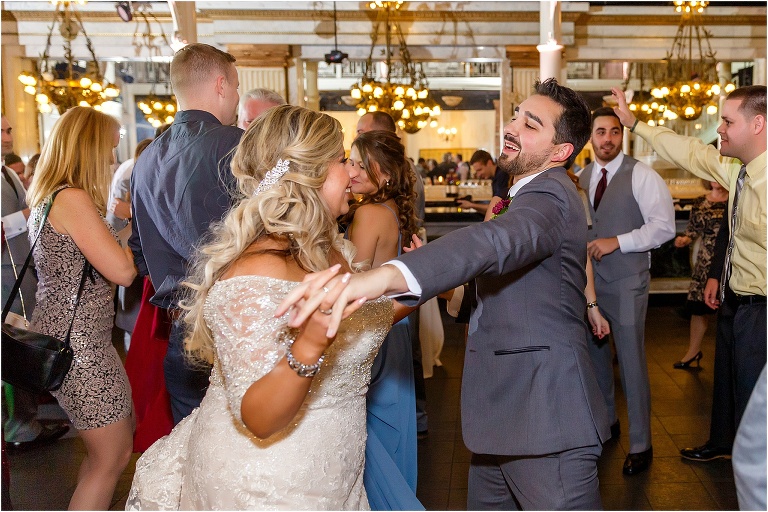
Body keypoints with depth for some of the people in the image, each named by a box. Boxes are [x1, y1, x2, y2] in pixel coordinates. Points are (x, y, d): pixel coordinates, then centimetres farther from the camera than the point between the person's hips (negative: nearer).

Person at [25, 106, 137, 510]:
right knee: (110, 458, 3)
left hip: (80, 337, 10)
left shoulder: (45, 197, 12)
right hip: (77, 344, -10)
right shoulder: (73, 198, -19)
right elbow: (123, 271, -22)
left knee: (119, 440, 21)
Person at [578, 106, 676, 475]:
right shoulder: (581, 177, 9)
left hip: (626, 281, -5)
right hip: (590, 278, 6)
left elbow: (664, 226, -15)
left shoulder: (641, 175, -8)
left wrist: (616, 242, -21)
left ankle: (640, 445, 12)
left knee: (631, 361, -2)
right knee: (595, 353, 17)